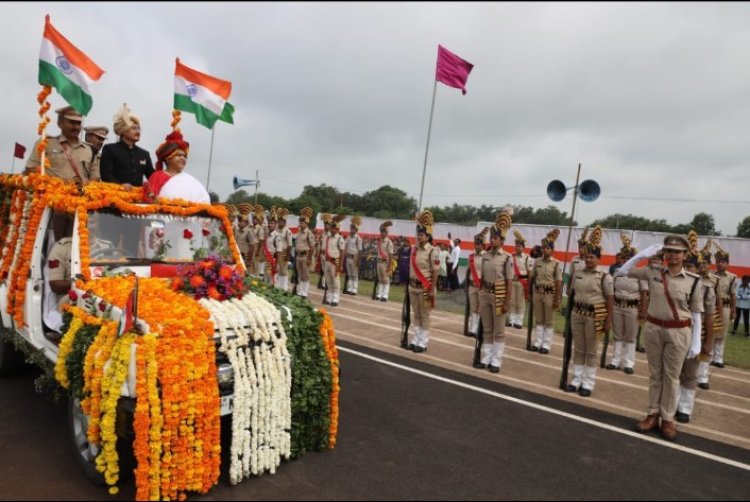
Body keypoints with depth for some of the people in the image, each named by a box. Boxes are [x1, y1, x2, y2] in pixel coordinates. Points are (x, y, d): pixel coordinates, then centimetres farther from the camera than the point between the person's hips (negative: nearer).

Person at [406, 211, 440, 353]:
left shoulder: (432, 251, -13)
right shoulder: (414, 249, 7)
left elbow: (435, 272, -14)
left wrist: (432, 290, -17)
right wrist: (409, 284, 13)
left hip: (425, 288, -6)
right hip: (413, 287, 7)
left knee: (424, 316, 3)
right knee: (415, 314, 13)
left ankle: (423, 343, 10)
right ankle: (416, 340, 21)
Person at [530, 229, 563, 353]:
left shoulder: (557, 263, -8)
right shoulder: (537, 261, 5)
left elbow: (559, 282, -10)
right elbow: (532, 277, 11)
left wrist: (557, 299, -13)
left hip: (550, 294, -4)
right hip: (537, 293, 4)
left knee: (549, 321, 5)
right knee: (539, 320, 11)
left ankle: (546, 345, 11)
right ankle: (537, 343, 18)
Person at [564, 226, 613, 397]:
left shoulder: (604, 277, -8)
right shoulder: (577, 273, 6)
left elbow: (610, 300, -7)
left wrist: (608, 321, -10)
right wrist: (569, 312, 12)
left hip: (594, 315, -4)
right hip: (577, 314, 4)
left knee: (591, 351, 6)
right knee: (578, 349, 11)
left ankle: (588, 383, 16)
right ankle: (576, 380, 21)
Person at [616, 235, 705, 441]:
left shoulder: (693, 281, -6)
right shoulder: (653, 273, -1)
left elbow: (696, 314, -2)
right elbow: (622, 271, 4)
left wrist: (696, 342, -4)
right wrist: (642, 254, -8)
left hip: (678, 332, -2)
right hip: (653, 329, 2)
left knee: (671, 376, 8)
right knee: (655, 373, 11)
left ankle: (668, 419, 19)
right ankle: (653, 414, 22)